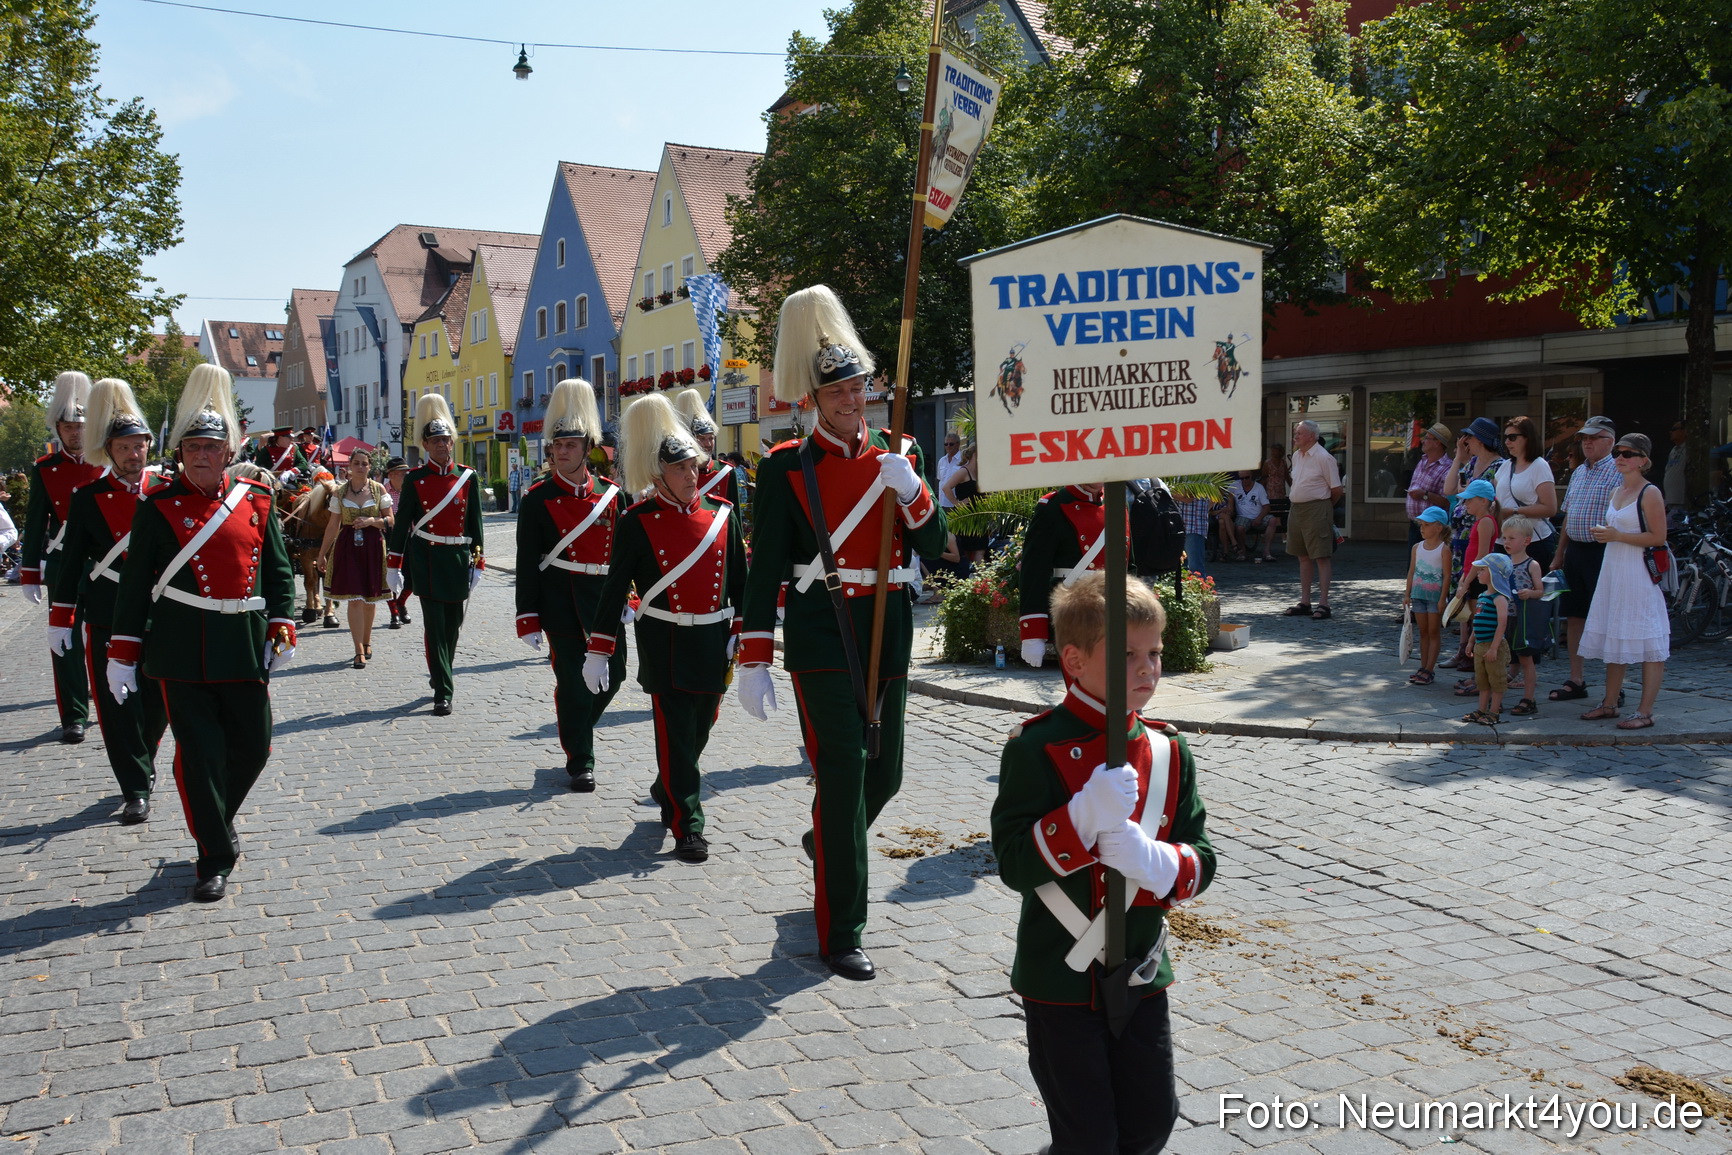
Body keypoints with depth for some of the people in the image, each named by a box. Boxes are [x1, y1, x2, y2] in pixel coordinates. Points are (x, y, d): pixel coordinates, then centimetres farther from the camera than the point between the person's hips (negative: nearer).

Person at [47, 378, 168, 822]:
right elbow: (72, 560, 3)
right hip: (107, 616, -1)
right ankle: (136, 790, 7)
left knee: (157, 700, 9)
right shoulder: (89, 497, 0)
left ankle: (141, 763, 36)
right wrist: (60, 618, 1)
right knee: (117, 703, -1)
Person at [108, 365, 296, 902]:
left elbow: (278, 570, 11)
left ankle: (214, 818, 35)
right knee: (199, 754, 0)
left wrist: (282, 629, 1)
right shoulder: (158, 507, -1)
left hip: (245, 649, 3)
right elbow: (135, 583, 2)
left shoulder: (256, 500, 6)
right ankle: (216, 857, 11)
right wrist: (122, 653, 0)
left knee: (253, 748, 8)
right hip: (183, 652, -3)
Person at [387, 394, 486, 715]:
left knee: (453, 624, 11)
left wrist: (478, 563, 4)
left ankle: (440, 674, 34)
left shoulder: (468, 478, 5)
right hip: (426, 560, -2)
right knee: (435, 625, -7)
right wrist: (393, 565, -1)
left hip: (458, 559, 2)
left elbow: (475, 522, 7)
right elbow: (401, 523, 2)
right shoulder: (415, 479, 0)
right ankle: (443, 692, -5)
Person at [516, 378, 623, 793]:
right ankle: (580, 760, 15)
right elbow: (527, 563, -4)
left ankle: (577, 730, 37)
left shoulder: (612, 494, 5)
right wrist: (528, 618, -8)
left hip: (606, 604, 4)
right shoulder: (537, 499, -3)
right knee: (573, 684, 1)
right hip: (563, 608, -3)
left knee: (612, 676, 11)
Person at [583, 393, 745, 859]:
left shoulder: (722, 513, 2)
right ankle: (687, 828, 6)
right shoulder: (637, 522, -6)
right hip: (664, 646, -4)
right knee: (676, 735, -3)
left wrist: (741, 633, 1)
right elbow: (614, 589, -4)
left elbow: (740, 579, 8)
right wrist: (597, 652, -6)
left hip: (714, 642, 4)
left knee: (699, 731, 16)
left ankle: (666, 792, 42)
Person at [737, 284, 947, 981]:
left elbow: (933, 548, 4)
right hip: (823, 640, -5)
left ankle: (827, 845, 45)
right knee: (843, 777, -7)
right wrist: (754, 662, -9)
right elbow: (764, 570, -5)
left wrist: (911, 490, -14)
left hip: (888, 636, 5)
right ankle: (841, 934, 4)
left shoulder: (897, 458, 9)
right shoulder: (787, 468, -3)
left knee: (884, 775, 13)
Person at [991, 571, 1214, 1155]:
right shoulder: (1036, 748, -15)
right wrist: (1087, 815, -34)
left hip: (1141, 974, 5)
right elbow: (1013, 863, -20)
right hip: (1062, 979, -5)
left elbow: (1200, 860, -2)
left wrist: (1152, 863, -25)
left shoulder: (1168, 751, 0)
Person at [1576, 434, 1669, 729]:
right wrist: (1603, 533, 6)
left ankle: (1645, 711, -2)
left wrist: (1617, 535, -17)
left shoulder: (1650, 493, -9)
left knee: (1649, 645, -4)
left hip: (1639, 572, -9)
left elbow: (1658, 537, -15)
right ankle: (1610, 703, 21)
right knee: (1613, 639, 13)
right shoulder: (1616, 492, 15)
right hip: (1612, 569, 9)